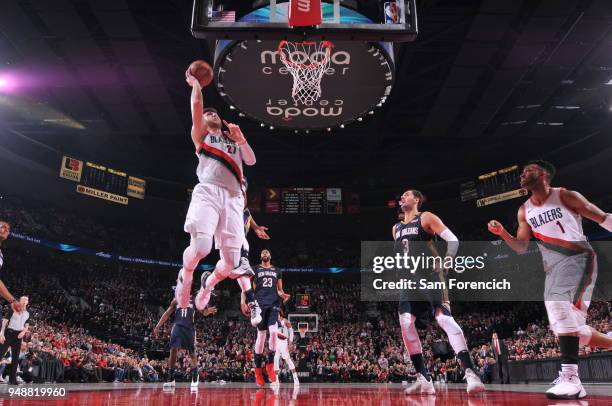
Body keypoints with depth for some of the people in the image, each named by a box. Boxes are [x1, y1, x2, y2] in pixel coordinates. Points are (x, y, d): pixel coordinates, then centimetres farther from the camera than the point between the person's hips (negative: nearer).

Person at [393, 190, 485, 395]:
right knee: (405, 323, -10)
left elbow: (453, 240, -5)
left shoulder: (426, 217, 1)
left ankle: (470, 373, -22)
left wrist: (446, 262, -18)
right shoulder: (396, 228, 21)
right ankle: (424, 380, -5)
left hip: (430, 275, -6)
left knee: (444, 319, -21)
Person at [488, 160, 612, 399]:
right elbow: (521, 247, 15)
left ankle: (570, 377, -30)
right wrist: (502, 233, -3)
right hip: (553, 269, 7)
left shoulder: (565, 196, -3)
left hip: (578, 259, -7)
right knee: (568, 325, 4)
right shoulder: (524, 211, 13)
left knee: (561, 306, -29)